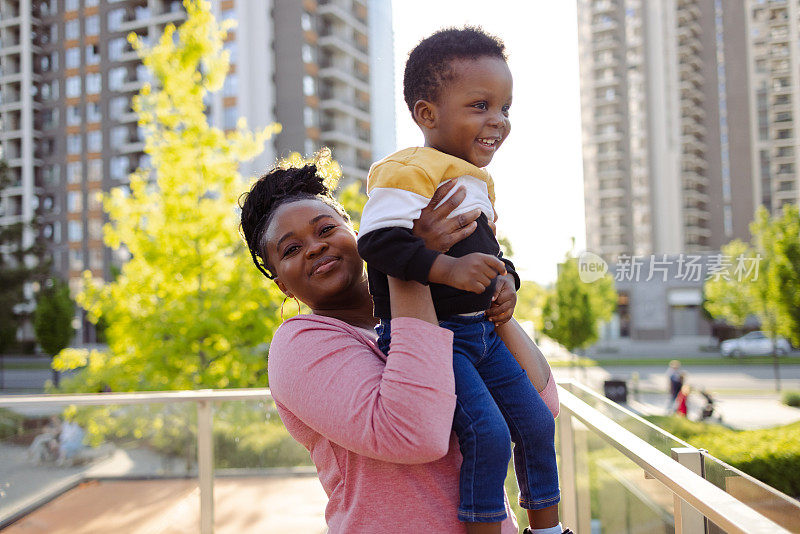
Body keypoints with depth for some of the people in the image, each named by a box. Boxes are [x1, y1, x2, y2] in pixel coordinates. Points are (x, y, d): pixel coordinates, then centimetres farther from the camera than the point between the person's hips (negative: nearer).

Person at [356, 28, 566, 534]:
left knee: (537, 423, 10)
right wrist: (448, 269, -32)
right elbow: (377, 240, -25)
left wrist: (506, 279, 5)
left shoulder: (478, 183, 16)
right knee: (489, 434, -19)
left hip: (482, 331, 9)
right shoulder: (408, 170, -15)